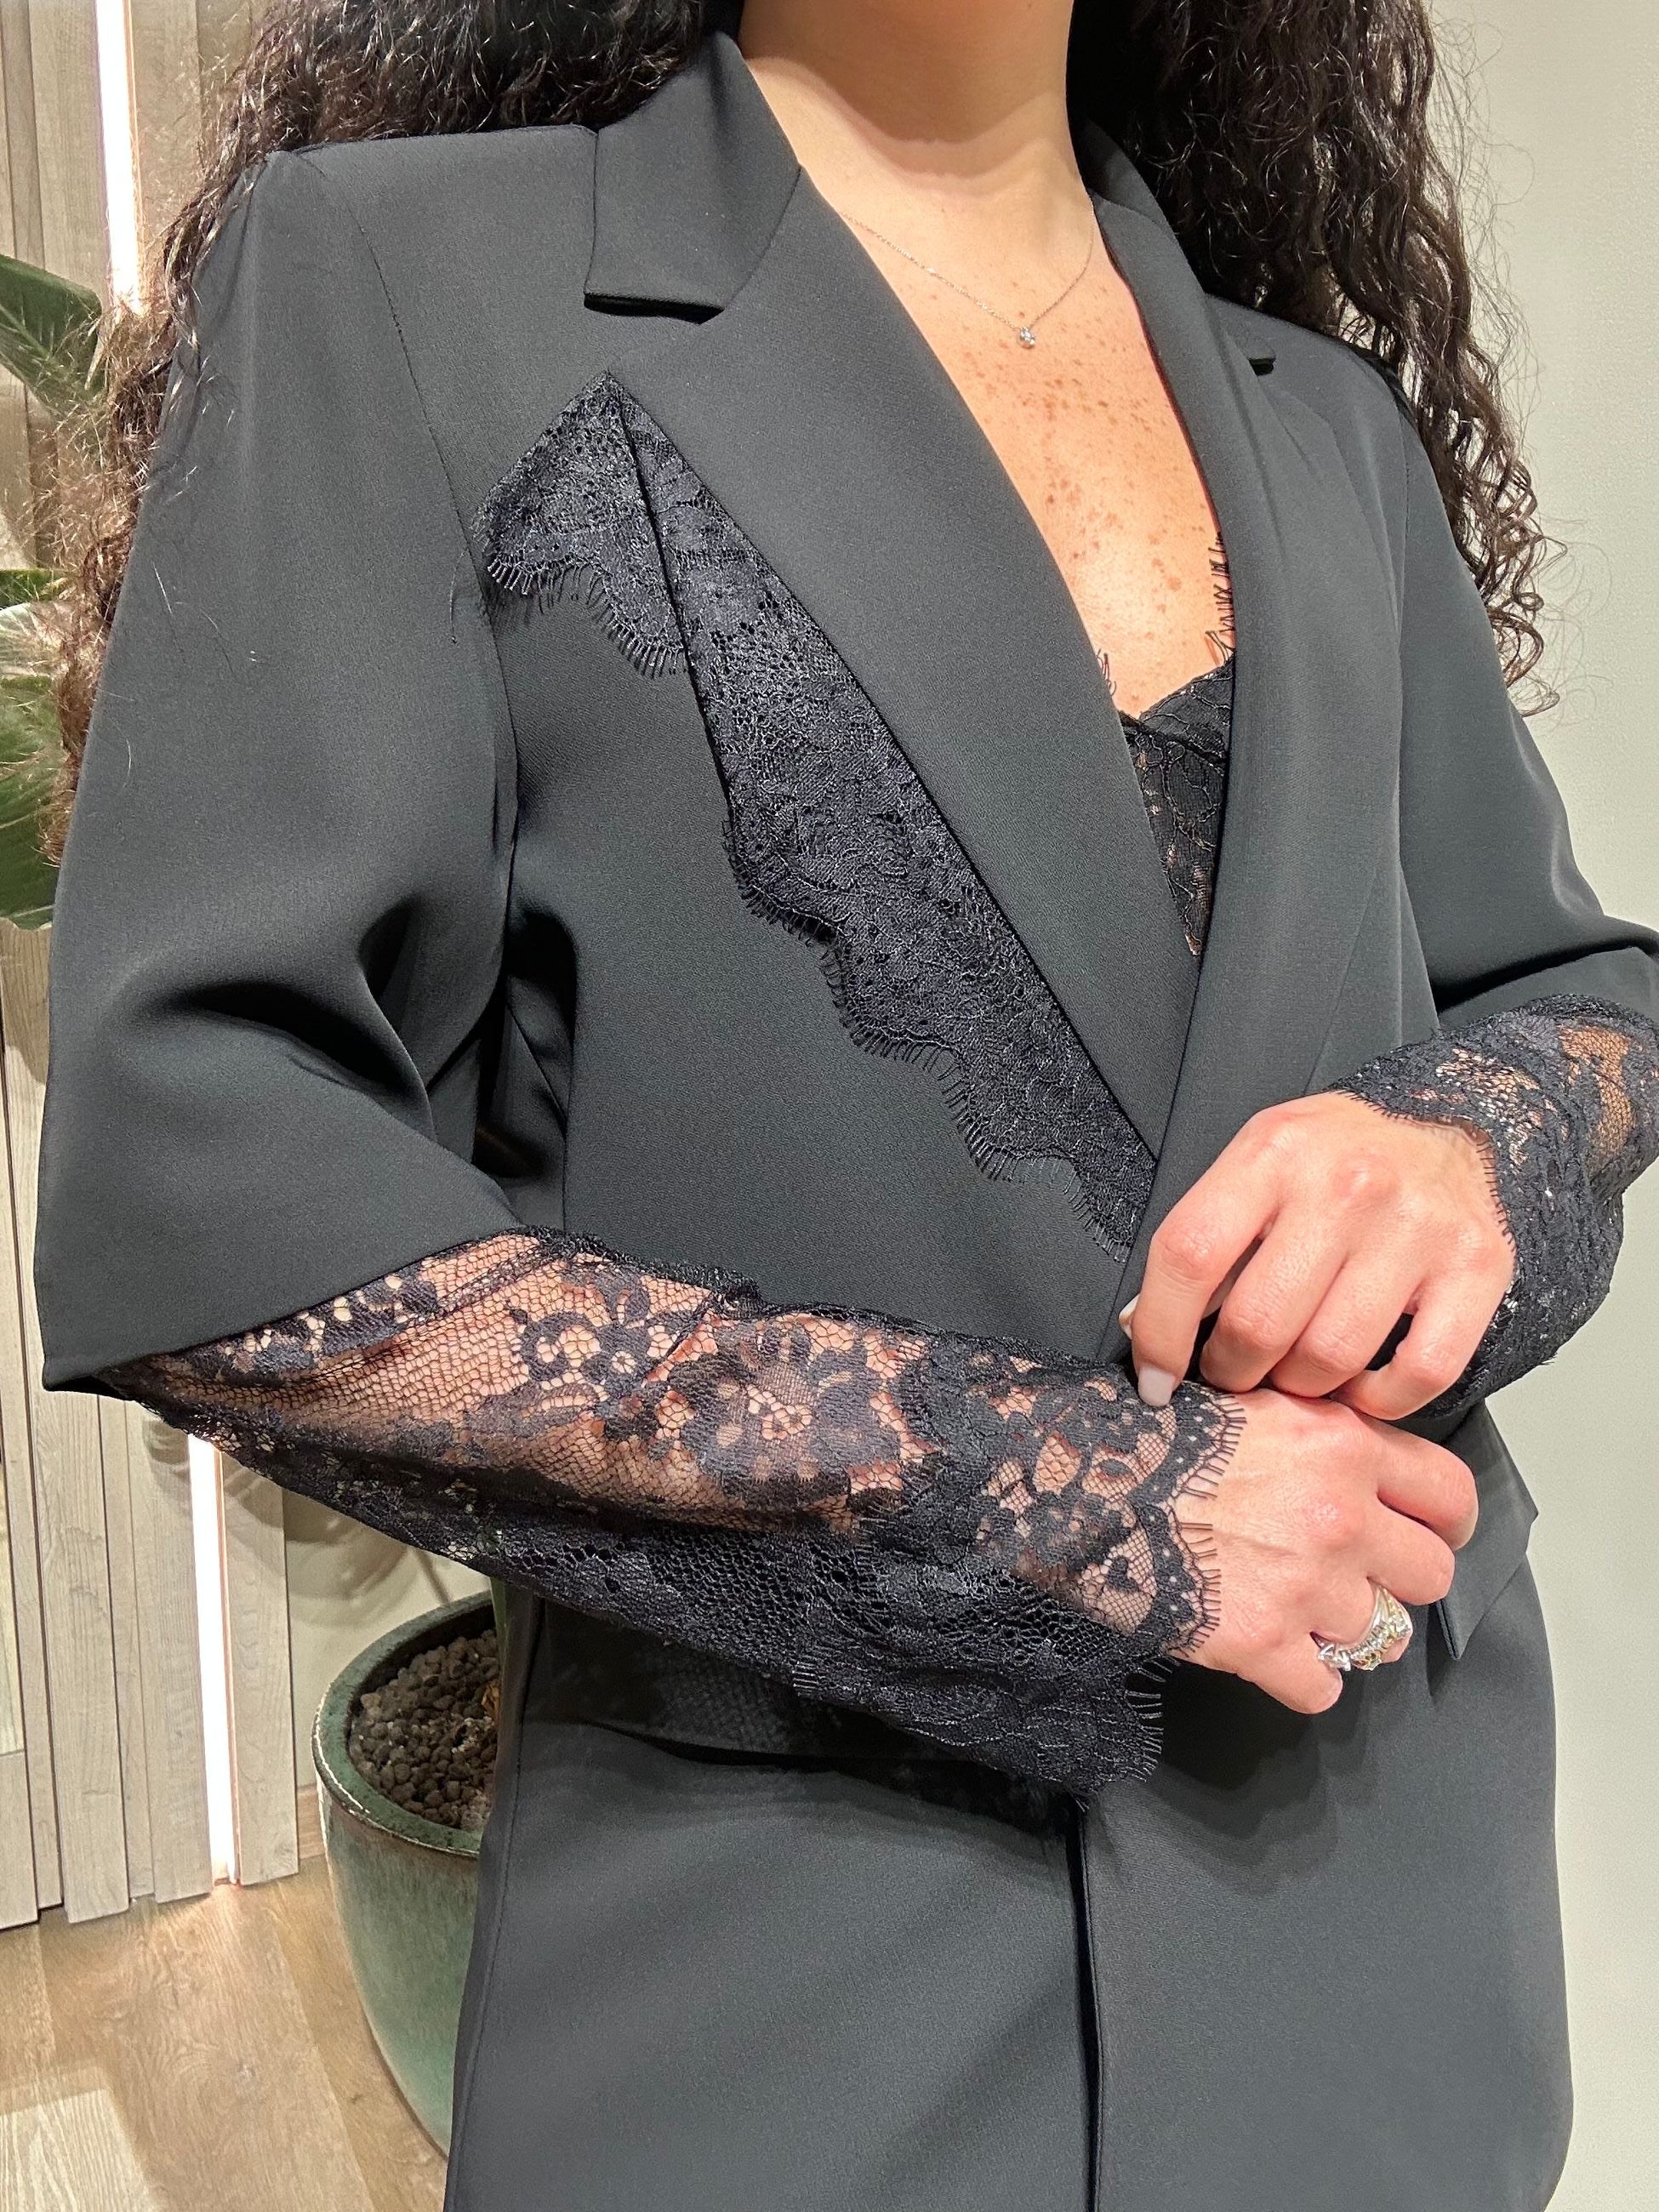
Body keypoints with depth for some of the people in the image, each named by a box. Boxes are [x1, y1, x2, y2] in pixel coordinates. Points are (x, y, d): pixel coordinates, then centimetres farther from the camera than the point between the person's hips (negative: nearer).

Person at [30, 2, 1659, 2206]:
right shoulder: (405, 282, -8)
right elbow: (192, 1208, -15)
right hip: (788, 1921, -4)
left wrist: (1468, 1145, -10)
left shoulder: (1330, 419, 6)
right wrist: (1048, 1485, -19)